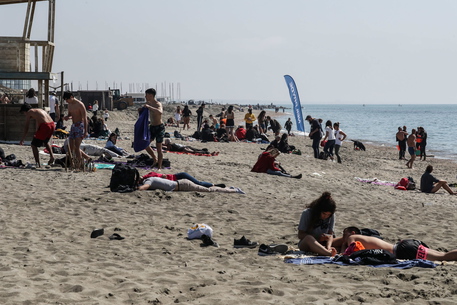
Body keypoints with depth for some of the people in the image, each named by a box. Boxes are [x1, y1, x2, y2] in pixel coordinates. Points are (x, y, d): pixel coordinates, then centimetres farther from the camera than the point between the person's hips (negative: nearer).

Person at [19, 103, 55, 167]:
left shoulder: (29, 112, 9)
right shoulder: (39, 110, 30)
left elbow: (26, 127, 6)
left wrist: (22, 139, 11)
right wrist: (37, 135, 50)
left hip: (45, 126, -8)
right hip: (52, 124, 8)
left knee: (34, 145, 6)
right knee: (45, 141, 35)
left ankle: (38, 164, 2)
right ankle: (52, 155, 17)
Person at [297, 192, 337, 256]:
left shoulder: (331, 216, 0)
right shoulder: (307, 213, -10)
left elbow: (330, 235, -4)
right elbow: (300, 235, -9)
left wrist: (328, 247, -26)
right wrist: (318, 238, -22)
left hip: (320, 245, 5)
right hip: (305, 245, -5)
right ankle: (329, 253, -64)